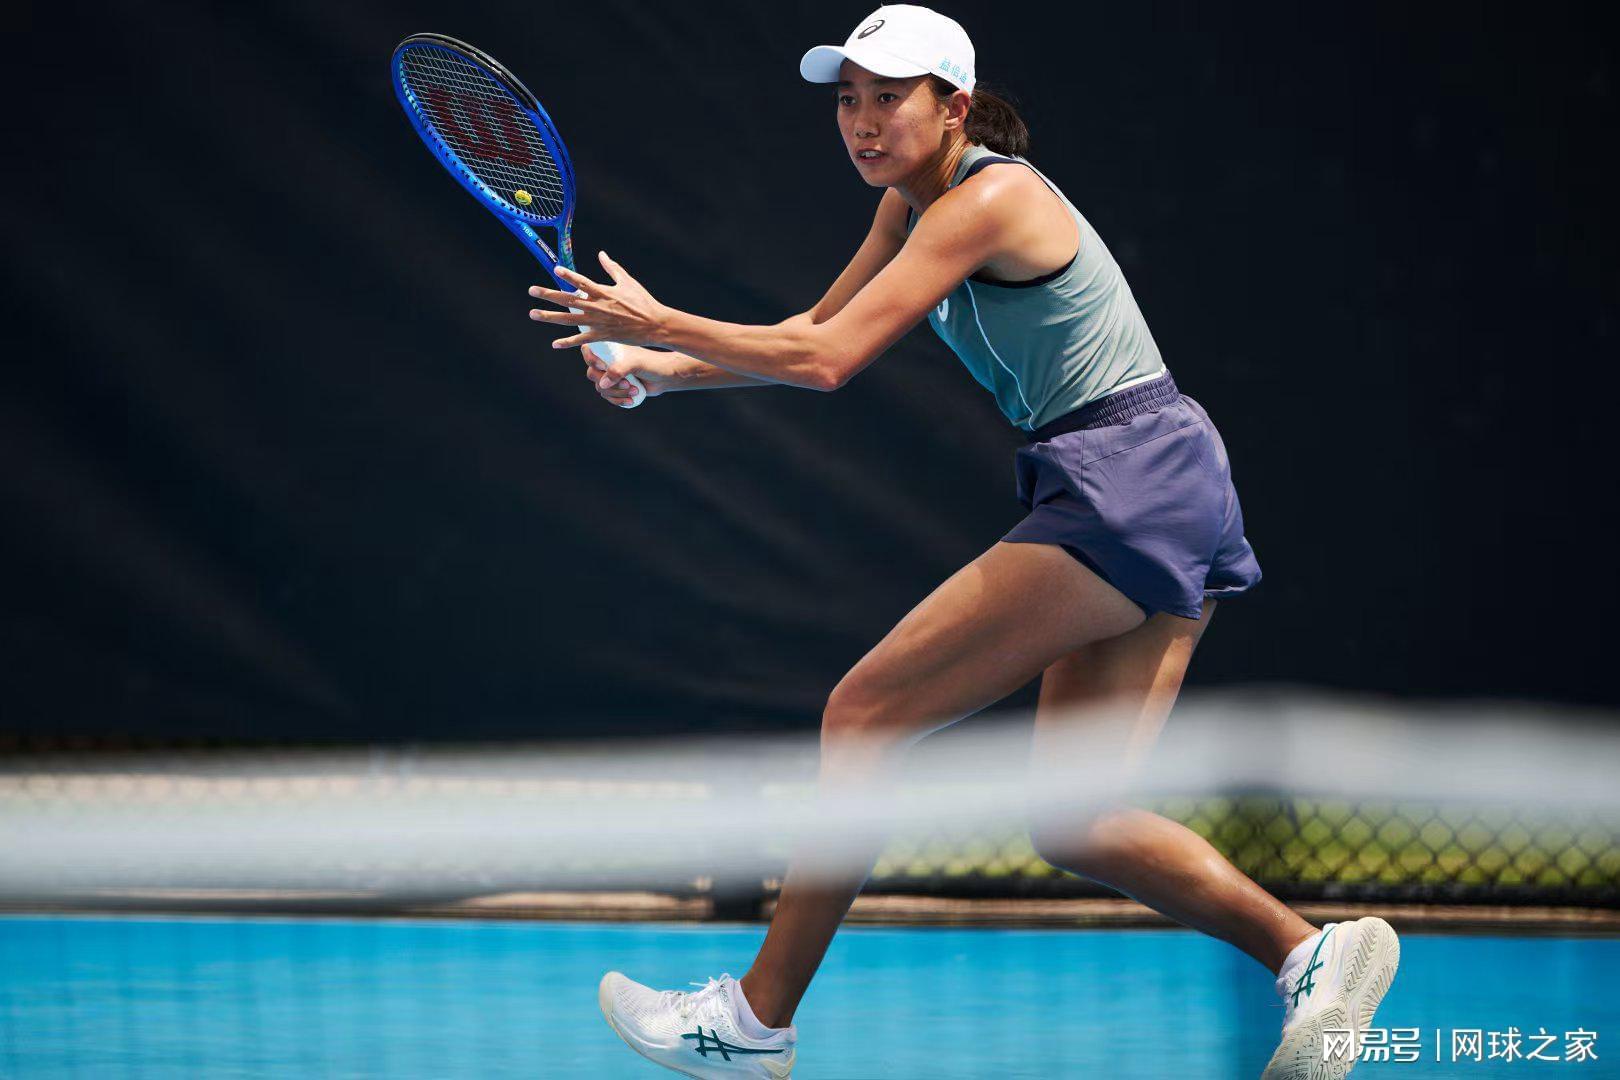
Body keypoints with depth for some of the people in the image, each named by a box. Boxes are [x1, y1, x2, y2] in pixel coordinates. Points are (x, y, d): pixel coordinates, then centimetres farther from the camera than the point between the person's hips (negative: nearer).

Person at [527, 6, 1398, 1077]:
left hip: (1127, 485, -10)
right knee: (1073, 827, 5)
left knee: (864, 712, -6)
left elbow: (826, 360, -18)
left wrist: (660, 323, -8)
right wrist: (655, 370, 13)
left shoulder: (987, 201, -14)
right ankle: (1314, 951, -2)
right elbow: (816, 328, 24)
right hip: (1166, 508, 10)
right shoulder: (914, 197, 14)